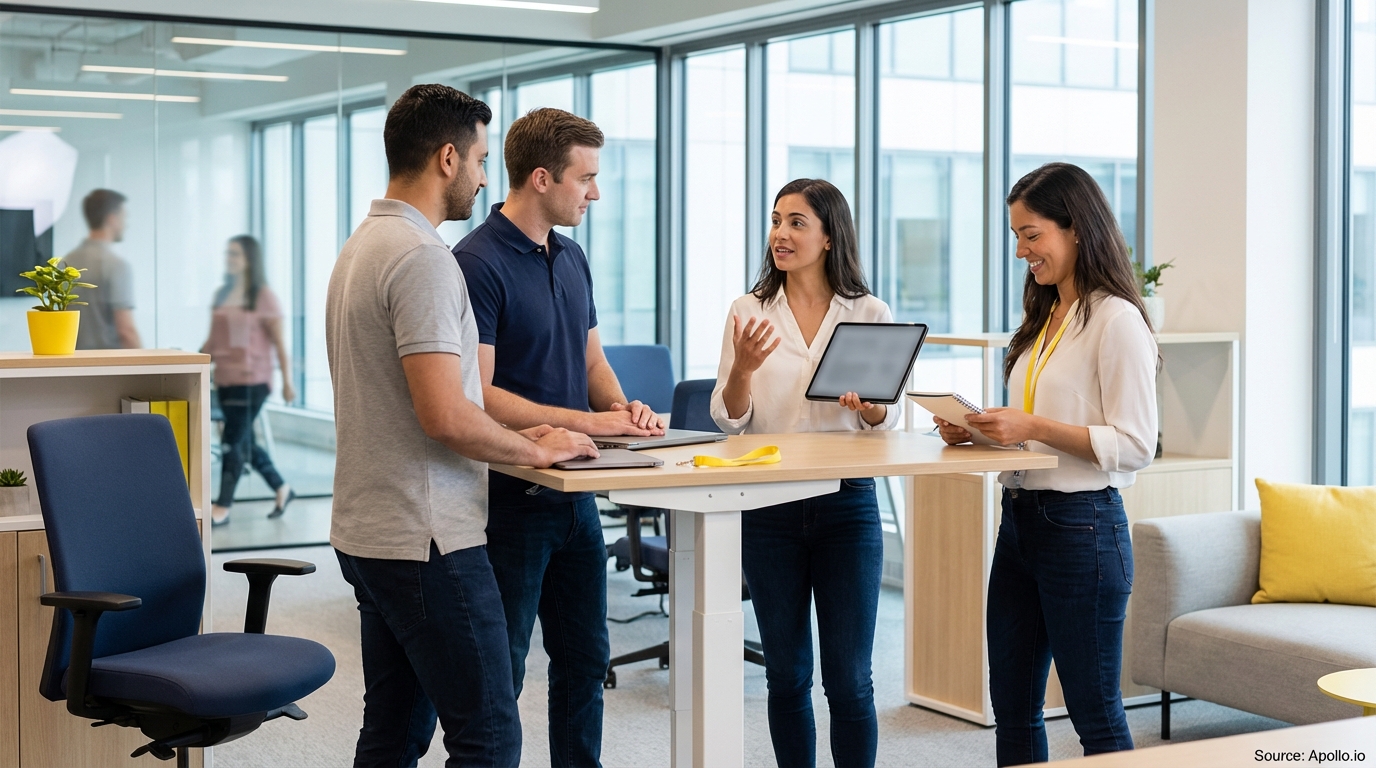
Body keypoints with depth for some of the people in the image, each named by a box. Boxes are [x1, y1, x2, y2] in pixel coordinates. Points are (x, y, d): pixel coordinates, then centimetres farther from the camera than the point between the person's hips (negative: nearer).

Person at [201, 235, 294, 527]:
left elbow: (279, 343, -5)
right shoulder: (221, 295, 11)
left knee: (233, 441, -7)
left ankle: (222, 507, -2)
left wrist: (287, 382, -8)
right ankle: (281, 489, 28)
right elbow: (214, 340, 15)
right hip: (225, 379, 7)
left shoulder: (263, 297, -5)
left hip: (252, 380, -7)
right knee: (244, 441, 12)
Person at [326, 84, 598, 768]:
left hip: (368, 532, 10)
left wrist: (518, 437, 16)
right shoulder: (421, 257, -18)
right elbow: (445, 417, -25)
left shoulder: (363, 245, 14)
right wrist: (536, 450, -8)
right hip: (426, 539, -10)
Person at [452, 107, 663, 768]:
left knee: (585, 659, 15)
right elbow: (477, 397, -20)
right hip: (510, 499, -8)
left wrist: (620, 405, -1)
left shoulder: (571, 258, 11)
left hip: (575, 493, 8)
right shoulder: (478, 263, -16)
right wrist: (585, 420, -21)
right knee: (499, 673, 2)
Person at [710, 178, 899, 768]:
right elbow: (729, 419, 1)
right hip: (769, 508, 1)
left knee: (849, 679, 1)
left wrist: (869, 405, -19)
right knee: (786, 675, 10)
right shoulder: (749, 311, 3)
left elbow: (887, 422, 3)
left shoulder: (870, 314, 1)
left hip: (847, 504, -1)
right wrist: (743, 369, -18)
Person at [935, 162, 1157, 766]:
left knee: (1095, 714, 2)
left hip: (1082, 525, -9)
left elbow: (1135, 445, -16)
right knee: (1012, 707, 13)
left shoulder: (1116, 320, -11)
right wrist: (979, 432, 5)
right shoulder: (1043, 319, 16)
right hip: (1020, 518, 9)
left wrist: (1034, 427, -22)